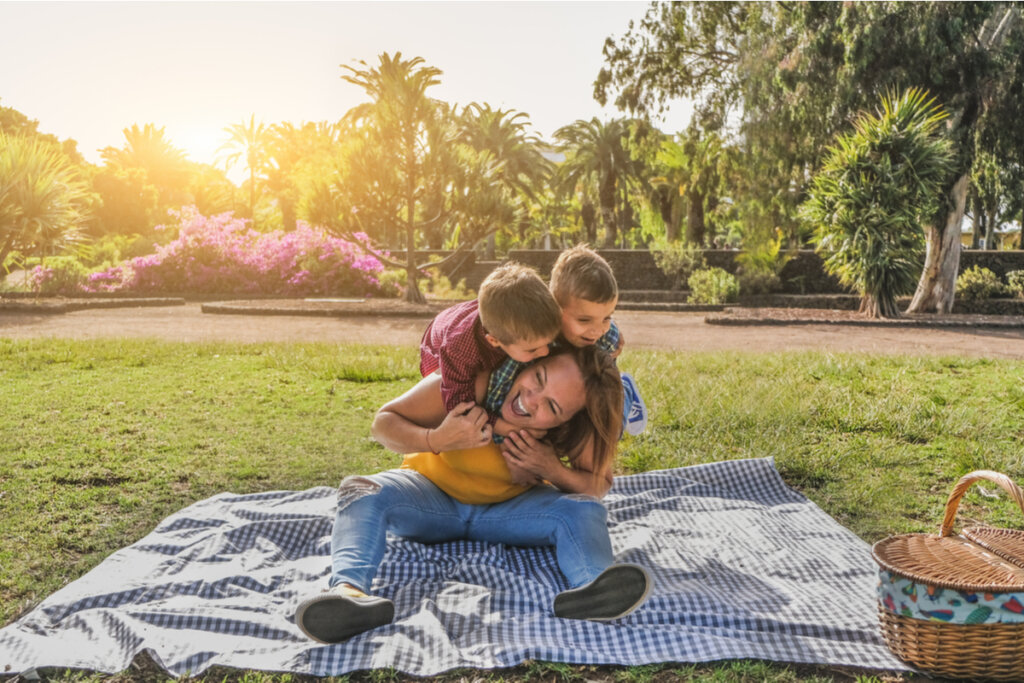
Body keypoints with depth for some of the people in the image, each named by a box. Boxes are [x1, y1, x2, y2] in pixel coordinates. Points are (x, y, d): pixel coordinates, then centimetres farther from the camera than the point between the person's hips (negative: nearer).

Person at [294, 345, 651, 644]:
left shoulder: (573, 428, -21)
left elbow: (599, 485, -10)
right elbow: (384, 422, -19)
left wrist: (554, 471, -30)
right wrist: (435, 439, -40)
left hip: (509, 509, 2)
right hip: (433, 494, -1)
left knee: (583, 510, -25)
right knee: (361, 492, -30)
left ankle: (591, 589, -54)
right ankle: (350, 591, -55)